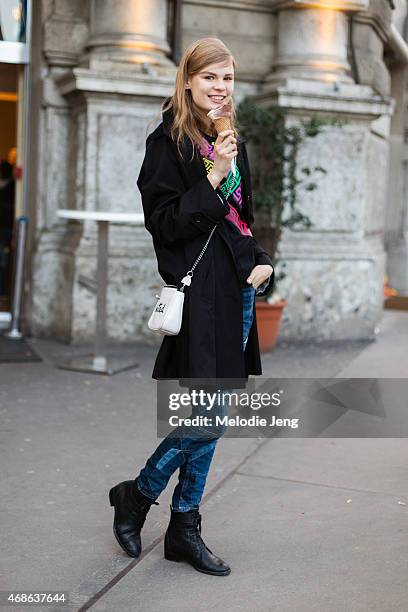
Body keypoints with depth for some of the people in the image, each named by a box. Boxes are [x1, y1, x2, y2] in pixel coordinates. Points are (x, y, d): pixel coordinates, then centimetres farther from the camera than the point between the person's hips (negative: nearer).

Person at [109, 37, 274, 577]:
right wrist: (212, 178, -19)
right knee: (207, 418, -9)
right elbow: (161, 221, -12)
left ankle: (184, 528, 19)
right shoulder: (169, 140, -6)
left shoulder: (231, 139, 16)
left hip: (237, 289, 7)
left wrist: (260, 262, 7)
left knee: (211, 415, 8)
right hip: (197, 289, -7)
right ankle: (136, 495, 15)